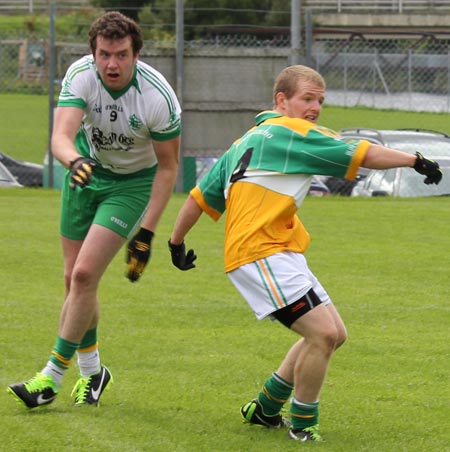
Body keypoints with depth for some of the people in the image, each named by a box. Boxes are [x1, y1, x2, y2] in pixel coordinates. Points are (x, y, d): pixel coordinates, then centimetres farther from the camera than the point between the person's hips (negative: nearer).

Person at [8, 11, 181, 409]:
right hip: (87, 170, 4)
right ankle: (91, 370, 26)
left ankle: (53, 376, -7)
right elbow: (60, 136, -34)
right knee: (74, 279, 5)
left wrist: (146, 232, -19)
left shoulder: (159, 98, -27)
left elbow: (168, 166, -15)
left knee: (85, 274, -16)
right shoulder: (80, 75, -22)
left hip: (133, 182, -4)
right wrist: (74, 160, -58)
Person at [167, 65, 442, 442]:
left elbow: (200, 198, 25)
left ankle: (265, 409, 25)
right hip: (261, 253, -10)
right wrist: (416, 161, 1)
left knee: (333, 334, 13)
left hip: (278, 255, 10)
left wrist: (177, 242, 35)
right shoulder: (289, 130, -5)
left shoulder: (246, 142, 23)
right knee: (322, 333, -18)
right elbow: (361, 155, -7)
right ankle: (302, 425, -3)